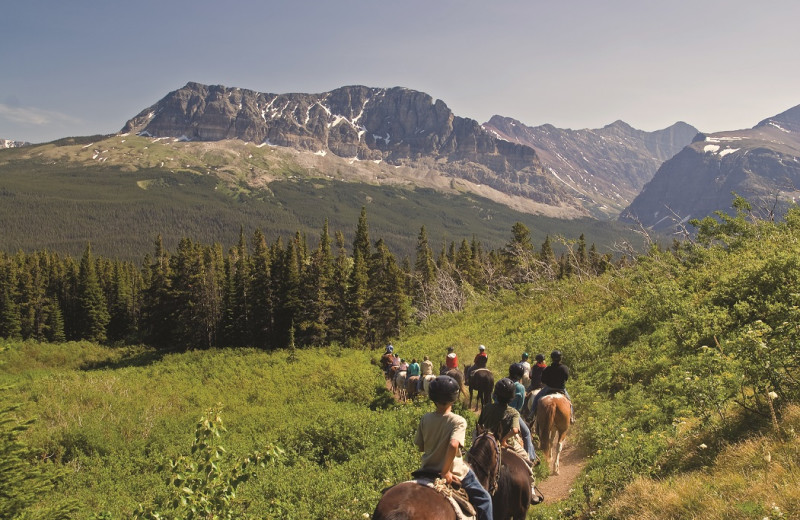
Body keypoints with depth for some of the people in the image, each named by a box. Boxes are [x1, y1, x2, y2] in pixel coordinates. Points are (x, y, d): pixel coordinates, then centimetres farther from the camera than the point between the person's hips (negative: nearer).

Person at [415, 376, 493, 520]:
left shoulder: (425, 419, -6)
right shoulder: (458, 421, -19)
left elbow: (420, 447, 1)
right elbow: (453, 445, -34)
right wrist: (445, 472, -26)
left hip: (428, 469, 5)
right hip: (452, 472, -4)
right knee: (484, 499, 15)